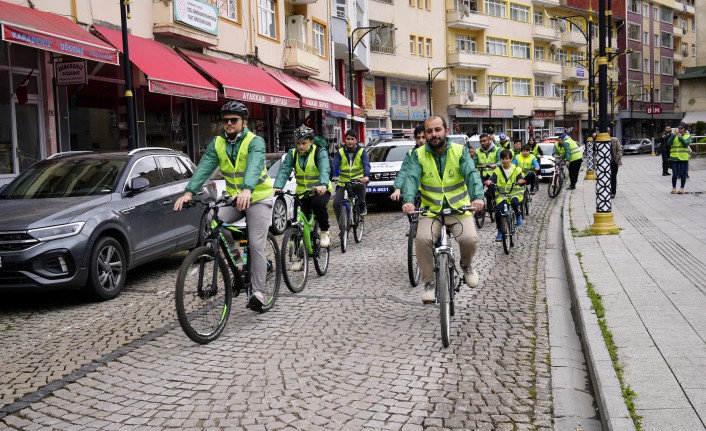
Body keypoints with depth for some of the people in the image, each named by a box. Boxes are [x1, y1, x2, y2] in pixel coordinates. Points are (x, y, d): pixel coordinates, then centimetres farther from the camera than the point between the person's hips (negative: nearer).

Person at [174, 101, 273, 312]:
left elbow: (254, 166, -35)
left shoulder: (255, 141, -16)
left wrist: (247, 190, -55)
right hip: (233, 199, 5)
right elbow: (204, 167, -15)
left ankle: (258, 293, -4)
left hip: (258, 198, -5)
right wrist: (189, 192, -32)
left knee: (256, 245, -10)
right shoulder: (217, 144, -2)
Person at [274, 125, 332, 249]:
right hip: (302, 191, 4)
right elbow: (284, 170, -13)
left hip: (320, 190, -4)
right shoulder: (292, 154, 0)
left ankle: (325, 232, -10)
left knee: (317, 204, -33)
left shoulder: (320, 152, -11)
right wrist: (277, 187, -33)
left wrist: (323, 185, -49)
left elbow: (325, 170, -28)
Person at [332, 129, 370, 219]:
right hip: (343, 184, 2)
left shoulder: (361, 151, 0)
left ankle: (362, 206, -10)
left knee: (360, 186, -37)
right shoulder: (340, 152, 2)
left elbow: (366, 165, -16)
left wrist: (366, 176, -37)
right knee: (336, 203, -16)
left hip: (358, 182, -2)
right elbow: (334, 165, -11)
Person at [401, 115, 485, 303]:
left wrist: (478, 197, -37)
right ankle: (429, 283, -5)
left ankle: (466, 265, 13)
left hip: (459, 209, 0)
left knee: (470, 239, -23)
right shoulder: (419, 155, -2)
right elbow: (411, 178, -16)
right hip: (430, 210, 0)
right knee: (422, 239, -26)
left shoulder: (460, 151, -4)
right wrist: (408, 201, -36)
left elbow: (472, 174, -17)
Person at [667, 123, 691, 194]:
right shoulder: (674, 135, 9)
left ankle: (682, 188, 12)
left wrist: (680, 137, -19)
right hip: (674, 157, 1)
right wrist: (673, 135, -17)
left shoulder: (687, 136, 5)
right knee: (674, 174, -2)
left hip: (683, 158, -1)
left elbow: (686, 144, -12)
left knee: (683, 174, 1)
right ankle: (674, 188, 11)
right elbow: (669, 143, -6)